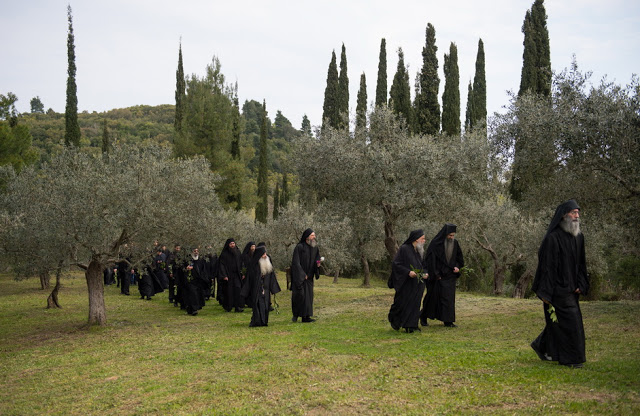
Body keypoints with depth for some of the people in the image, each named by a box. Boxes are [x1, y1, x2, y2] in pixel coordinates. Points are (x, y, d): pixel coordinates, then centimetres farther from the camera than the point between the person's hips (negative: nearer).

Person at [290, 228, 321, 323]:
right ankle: (295, 314, 12)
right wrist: (302, 274, -16)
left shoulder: (315, 247, 7)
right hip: (299, 276, -6)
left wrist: (318, 263, -9)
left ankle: (306, 316, 8)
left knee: (308, 295, 4)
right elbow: (296, 262, -14)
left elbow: (317, 258, 16)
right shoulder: (299, 247, -13)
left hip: (309, 276, 6)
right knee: (300, 294, -7)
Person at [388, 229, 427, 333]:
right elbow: (395, 264, -15)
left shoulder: (418, 251, 13)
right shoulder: (404, 249, -12)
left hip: (416, 284, 7)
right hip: (405, 284, -7)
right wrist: (408, 272, -23)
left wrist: (423, 273, 8)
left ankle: (411, 326, 11)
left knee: (414, 304, 5)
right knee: (402, 303, 1)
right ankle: (393, 319, 25)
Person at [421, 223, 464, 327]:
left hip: (450, 275, 4)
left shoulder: (455, 243, 3)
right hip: (437, 276, -4)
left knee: (449, 298, 2)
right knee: (432, 297, 5)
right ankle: (423, 317, 23)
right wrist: (435, 274, -15)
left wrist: (457, 266, -2)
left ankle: (448, 321, 7)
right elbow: (430, 260, -13)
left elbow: (459, 257, 16)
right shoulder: (435, 244, -13)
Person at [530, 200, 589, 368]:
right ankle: (570, 358, 5)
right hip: (558, 288, -8)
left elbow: (581, 263, 15)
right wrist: (545, 292, -18)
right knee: (569, 319, -6)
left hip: (570, 288, 8)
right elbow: (546, 265, -17)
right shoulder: (553, 237, -16)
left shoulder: (579, 237, 9)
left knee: (558, 321, 15)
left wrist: (581, 285, 4)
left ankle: (541, 346, 32)